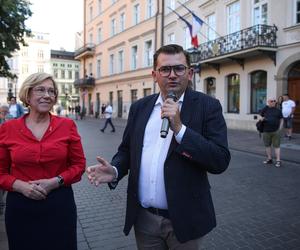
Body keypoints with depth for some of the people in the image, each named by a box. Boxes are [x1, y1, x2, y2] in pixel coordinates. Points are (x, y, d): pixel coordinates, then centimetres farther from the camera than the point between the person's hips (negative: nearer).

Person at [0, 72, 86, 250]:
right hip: (20, 206, 1)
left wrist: (56, 181, -15)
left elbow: (79, 164, 0)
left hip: (60, 203, 0)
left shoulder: (67, 125, -4)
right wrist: (21, 186, -13)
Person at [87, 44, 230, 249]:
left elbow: (220, 161, -16)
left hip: (184, 219, -3)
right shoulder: (139, 107, 3)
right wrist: (115, 171, -10)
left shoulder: (208, 106, -9)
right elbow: (126, 150, 10)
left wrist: (179, 128, -24)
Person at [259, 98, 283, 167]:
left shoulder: (278, 110, 6)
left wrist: (280, 128, -2)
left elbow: (281, 120, 9)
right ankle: (269, 159, 24)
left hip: (275, 131, -2)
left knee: (276, 146, -2)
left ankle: (278, 161, 1)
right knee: (267, 145, 11)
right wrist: (261, 119, -7)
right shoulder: (264, 109, 7)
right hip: (266, 131, 2)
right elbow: (259, 117, 16)